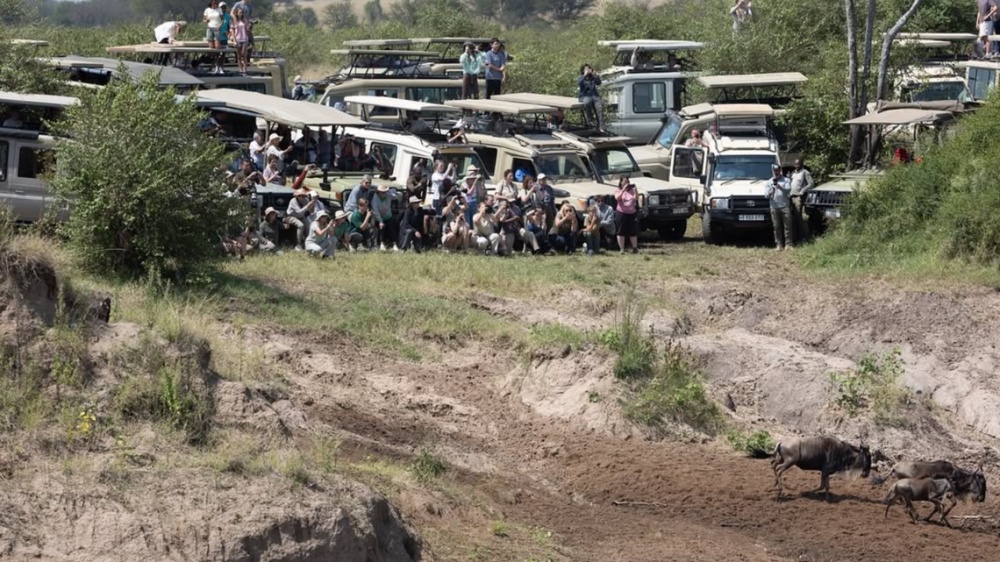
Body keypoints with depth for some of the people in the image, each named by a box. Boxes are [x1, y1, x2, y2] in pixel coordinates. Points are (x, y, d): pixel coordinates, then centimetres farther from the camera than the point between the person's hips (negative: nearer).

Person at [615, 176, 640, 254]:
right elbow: (617, 198, -15)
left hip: (632, 213, 2)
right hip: (621, 213, -2)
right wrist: (623, 189, -22)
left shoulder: (632, 190, 9)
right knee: (621, 232, -2)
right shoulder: (618, 191, 4)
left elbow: (636, 198, -4)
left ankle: (635, 248, 11)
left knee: (633, 232, 5)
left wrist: (635, 190, -18)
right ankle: (622, 249, 2)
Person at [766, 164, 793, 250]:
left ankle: (788, 243, -4)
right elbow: (767, 196, 12)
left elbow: (788, 190, -2)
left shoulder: (785, 180, 12)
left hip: (785, 206, -1)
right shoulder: (769, 182, 18)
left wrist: (781, 188, -20)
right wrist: (770, 194, -11)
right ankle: (779, 244, 0)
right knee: (777, 227, -2)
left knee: (787, 225, -5)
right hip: (774, 207, 1)